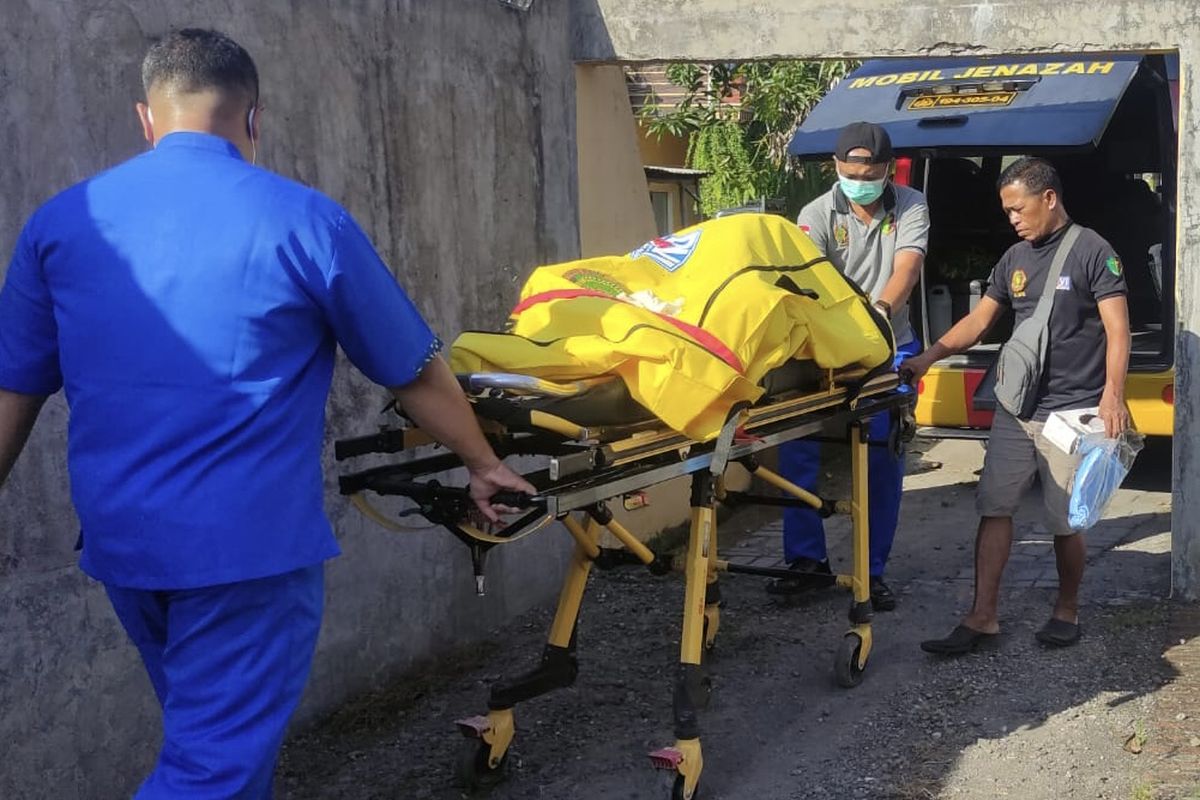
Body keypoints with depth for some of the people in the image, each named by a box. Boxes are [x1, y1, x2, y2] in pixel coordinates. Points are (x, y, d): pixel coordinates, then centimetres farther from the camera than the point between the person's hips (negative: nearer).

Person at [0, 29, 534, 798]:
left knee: (207, 728, 25)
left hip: (118, 537, 5)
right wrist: (484, 463, 17)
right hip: (249, 540, -5)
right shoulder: (305, 220, -7)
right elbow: (416, 373, 2)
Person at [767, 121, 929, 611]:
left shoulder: (910, 207, -1)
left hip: (888, 349, 0)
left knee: (883, 462, 0)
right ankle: (806, 558, 6)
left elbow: (906, 268, -17)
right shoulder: (818, 214, -5)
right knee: (797, 450, -8)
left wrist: (881, 309, -38)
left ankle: (873, 570, 12)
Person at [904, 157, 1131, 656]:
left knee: (1065, 521, 3)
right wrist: (927, 358, 4)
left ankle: (1067, 611, 23)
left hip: (1071, 411, -6)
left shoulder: (1091, 251, -7)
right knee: (994, 507, 3)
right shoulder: (1015, 259, 12)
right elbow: (978, 321, 15)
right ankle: (983, 617, 7)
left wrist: (1113, 394, -22)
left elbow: (1117, 329, -11)